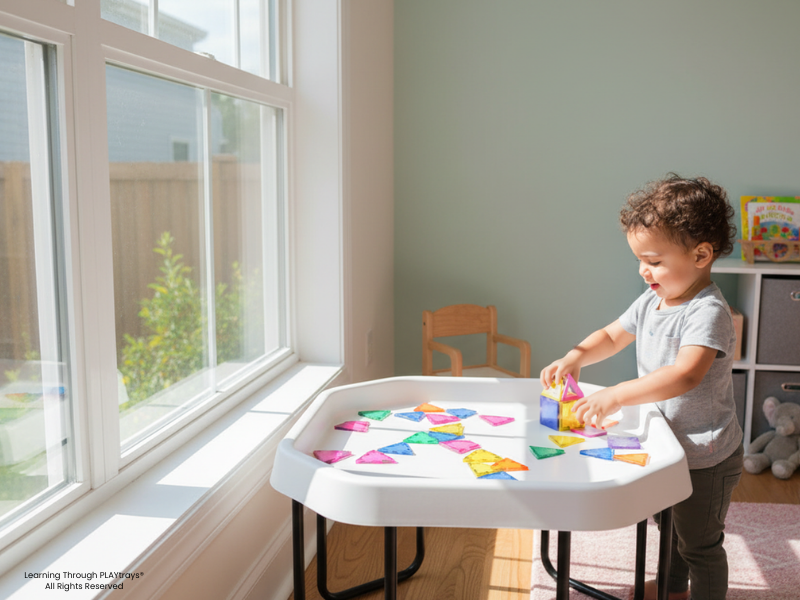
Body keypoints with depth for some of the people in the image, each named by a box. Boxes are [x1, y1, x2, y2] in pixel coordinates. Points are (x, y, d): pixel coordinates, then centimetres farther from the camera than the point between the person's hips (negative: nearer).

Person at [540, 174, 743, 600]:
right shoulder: (650, 302, 0)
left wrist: (616, 396, -46)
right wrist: (576, 356, -8)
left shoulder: (708, 313, -27)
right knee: (668, 524, 30)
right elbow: (612, 337, 12)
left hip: (706, 458, -9)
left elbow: (685, 376, -41)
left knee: (700, 543, 10)